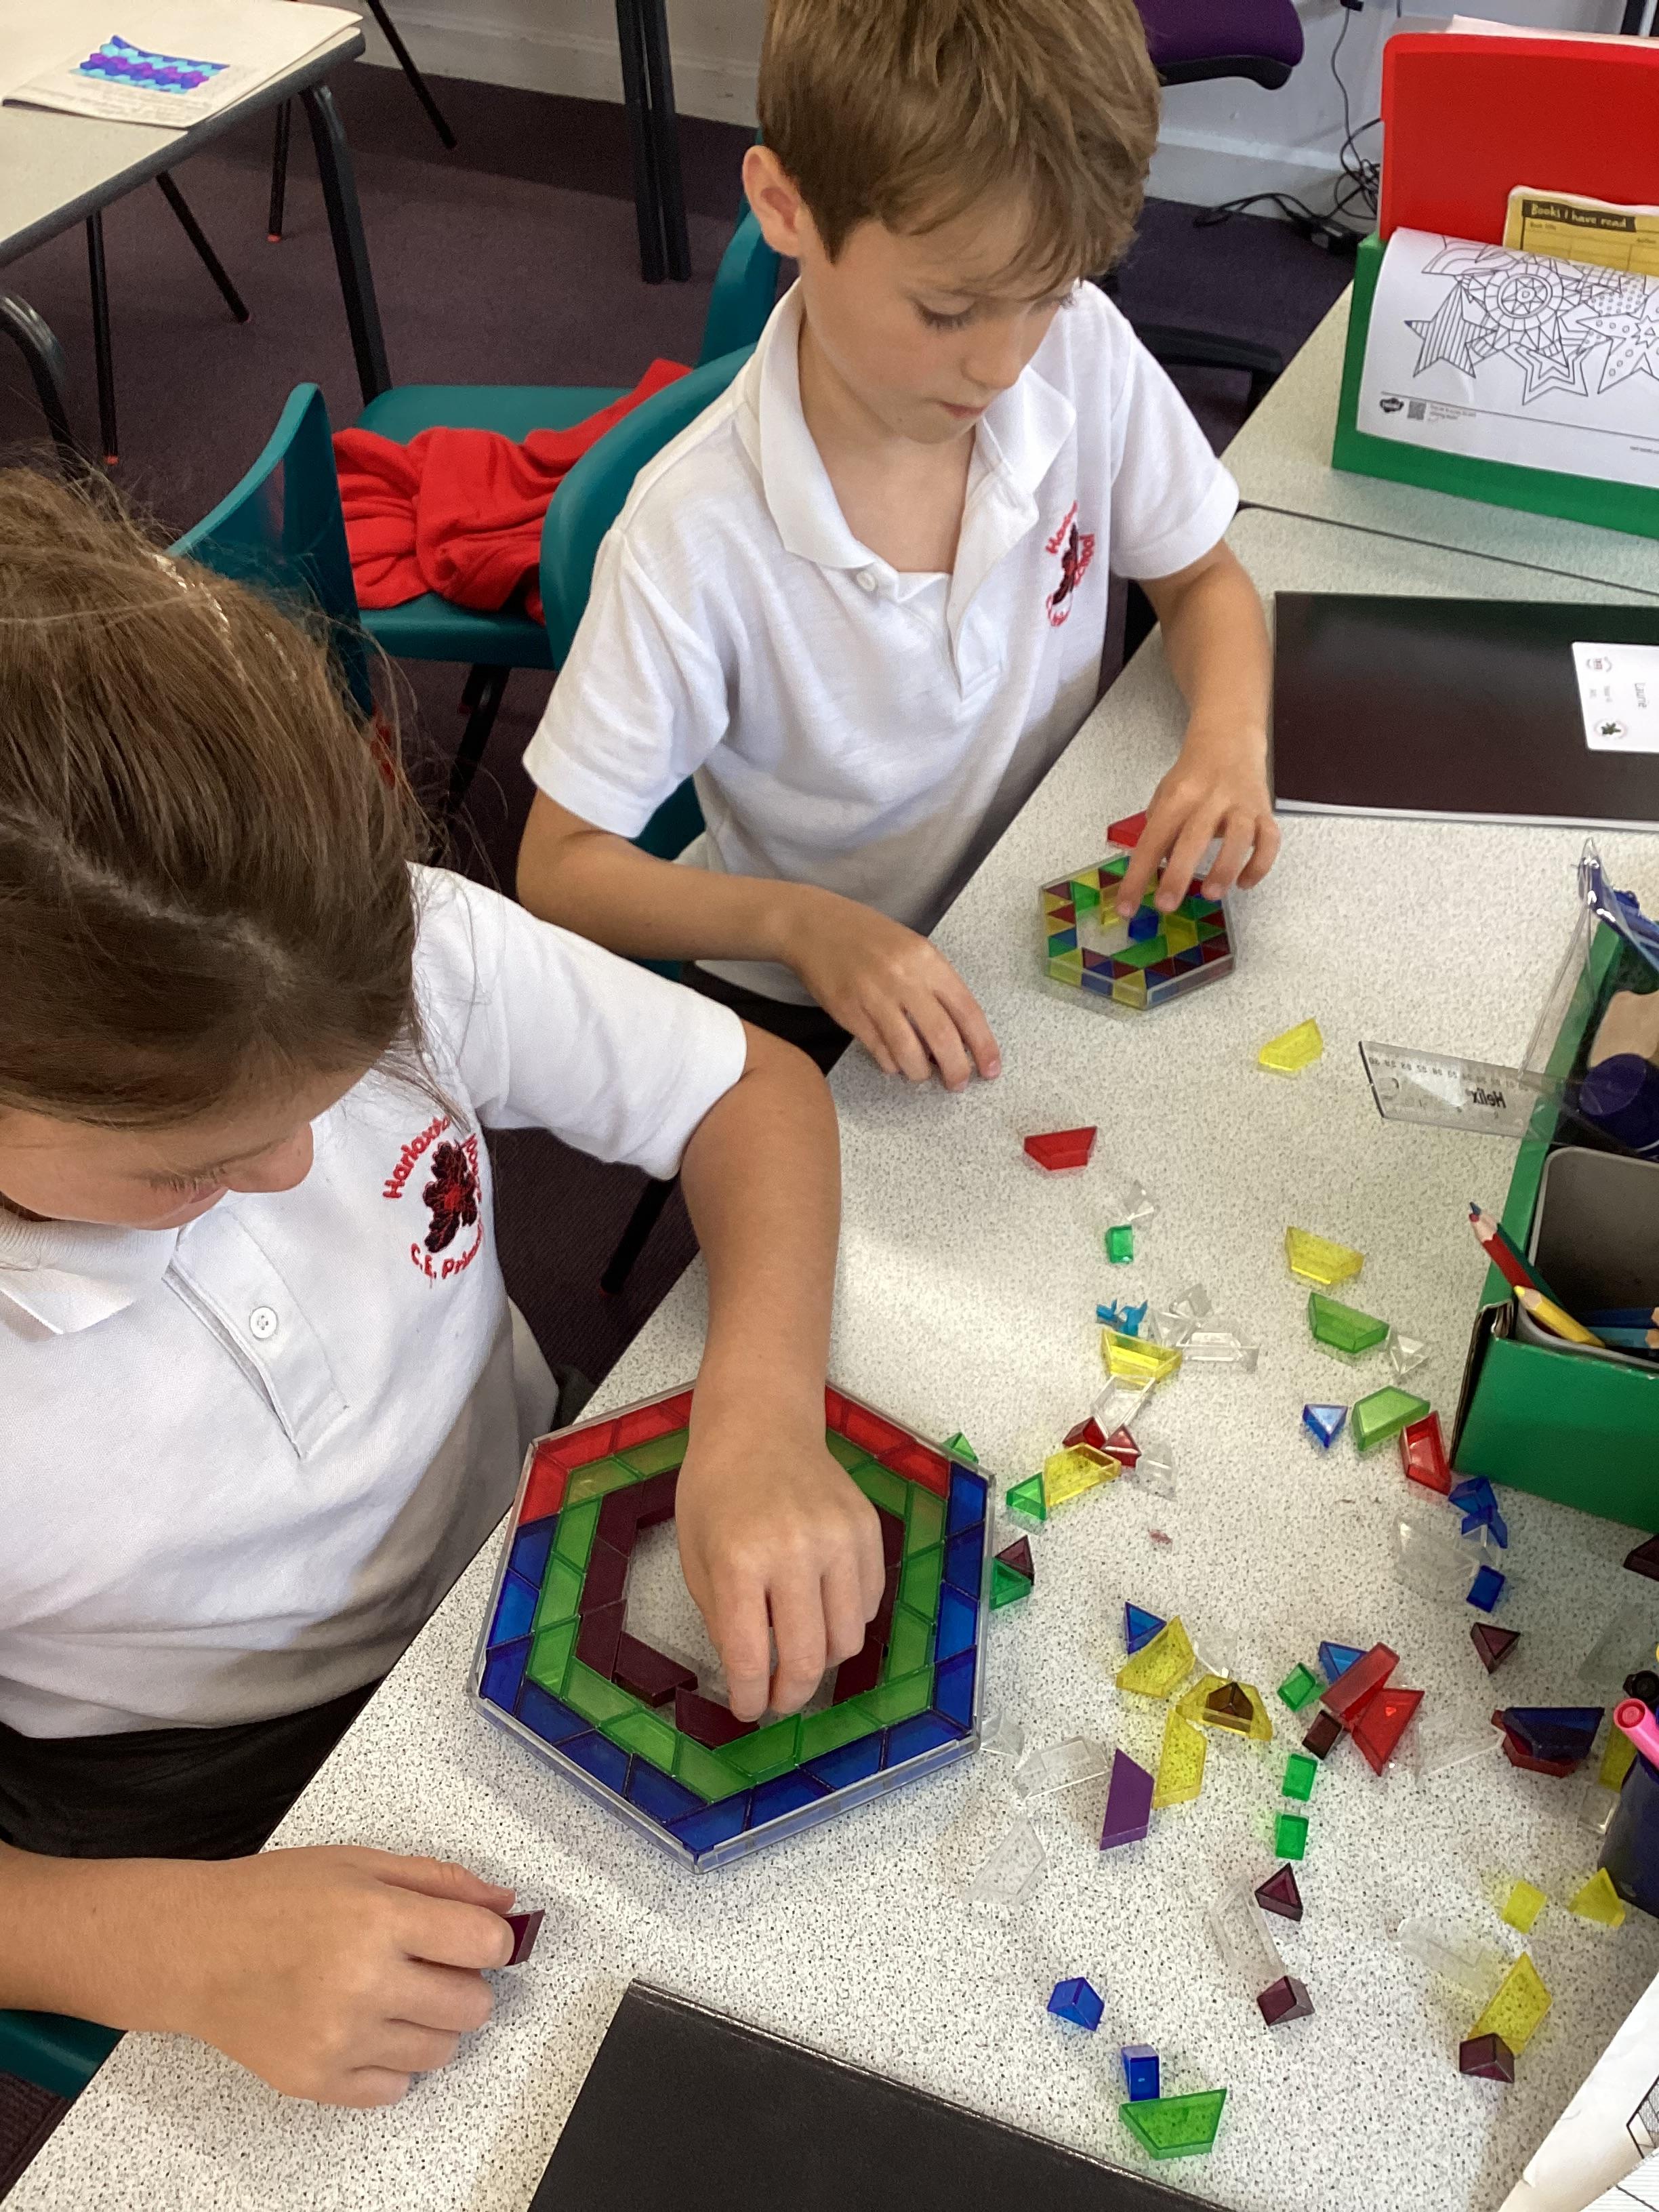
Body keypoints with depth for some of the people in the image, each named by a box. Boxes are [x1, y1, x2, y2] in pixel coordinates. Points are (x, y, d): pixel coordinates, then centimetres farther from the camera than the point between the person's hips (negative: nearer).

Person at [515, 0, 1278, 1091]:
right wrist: (803, 922, -37)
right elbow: (561, 868, -20)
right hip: (816, 1000, -1)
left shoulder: (1086, 355, -16)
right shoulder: (700, 537, -28)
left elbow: (1205, 581, 2)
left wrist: (1230, 734, -20)